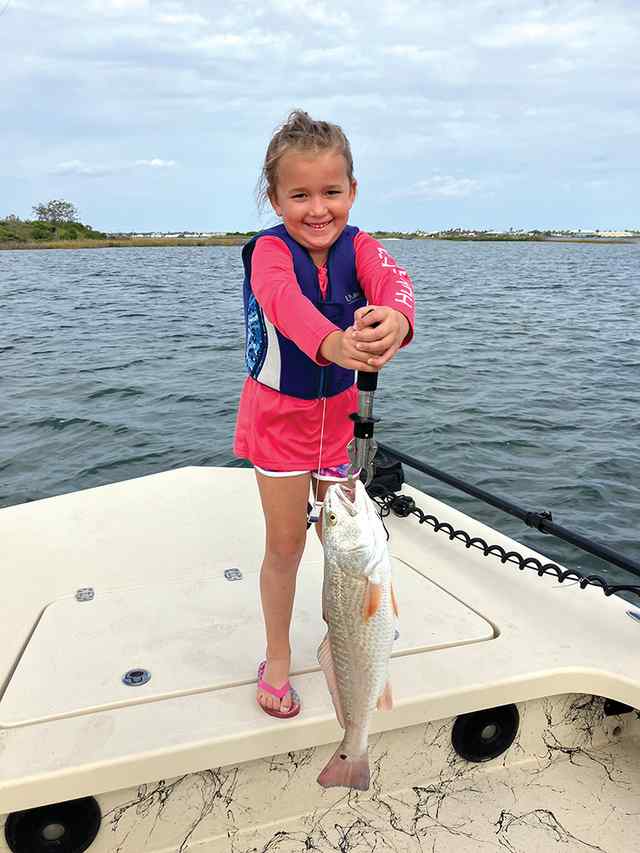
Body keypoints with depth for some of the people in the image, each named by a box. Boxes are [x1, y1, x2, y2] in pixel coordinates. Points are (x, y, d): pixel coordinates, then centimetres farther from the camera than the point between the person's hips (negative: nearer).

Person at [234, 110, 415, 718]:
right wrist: (331, 342, -64)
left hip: (340, 412, 3)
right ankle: (277, 659, 30)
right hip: (278, 414, -3)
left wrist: (396, 316, -58)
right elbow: (283, 299, -42)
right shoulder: (269, 249, -19)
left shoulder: (358, 246, -9)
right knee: (285, 543, 7)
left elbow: (390, 279, -32)